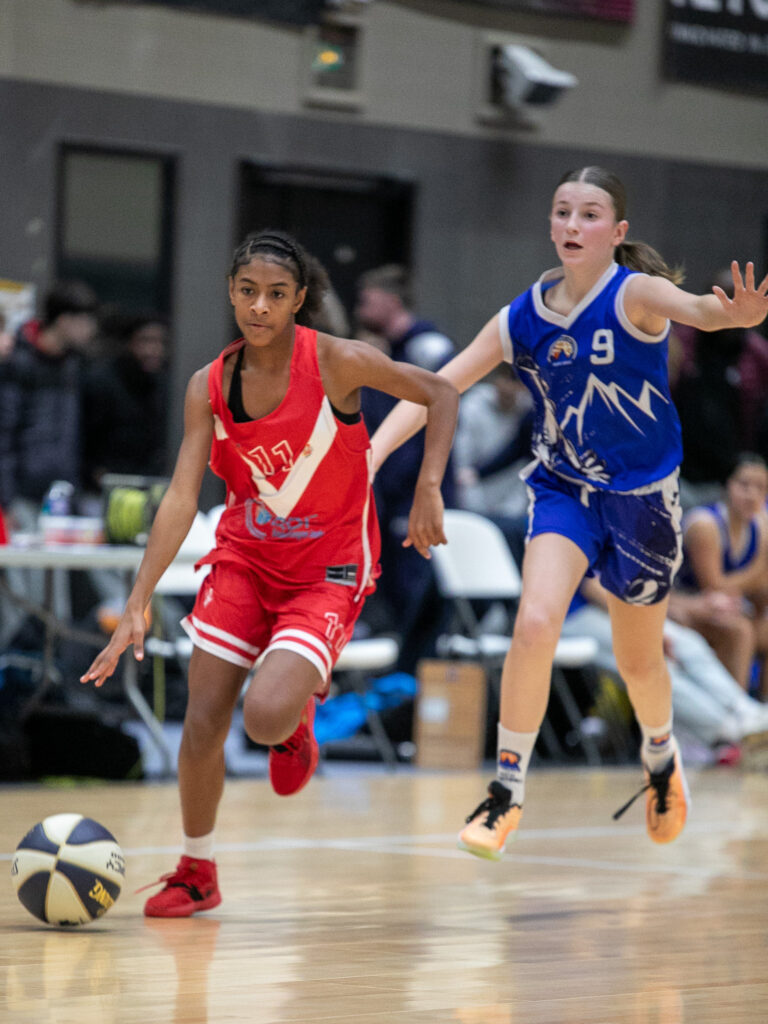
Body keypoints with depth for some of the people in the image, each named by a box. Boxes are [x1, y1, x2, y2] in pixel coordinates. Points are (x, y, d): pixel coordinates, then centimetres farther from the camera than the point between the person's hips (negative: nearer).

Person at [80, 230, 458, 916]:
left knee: (265, 717, -24)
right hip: (244, 558, 4)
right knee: (202, 726, -2)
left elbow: (440, 393, -5)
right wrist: (137, 607, -18)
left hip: (329, 573, -4)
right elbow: (181, 497, -11)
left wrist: (428, 491, -16)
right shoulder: (210, 387, -6)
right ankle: (196, 873, 21)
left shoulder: (337, 362, -16)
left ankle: (298, 715, 15)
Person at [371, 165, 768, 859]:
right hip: (563, 490, 2)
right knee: (535, 624, -22)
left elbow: (696, 309, -40)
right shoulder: (522, 319, -6)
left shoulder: (634, 293, -18)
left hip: (642, 497, -2)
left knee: (638, 660, 14)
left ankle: (660, 754, 48)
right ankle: (508, 790, -10)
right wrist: (369, 455, -15)